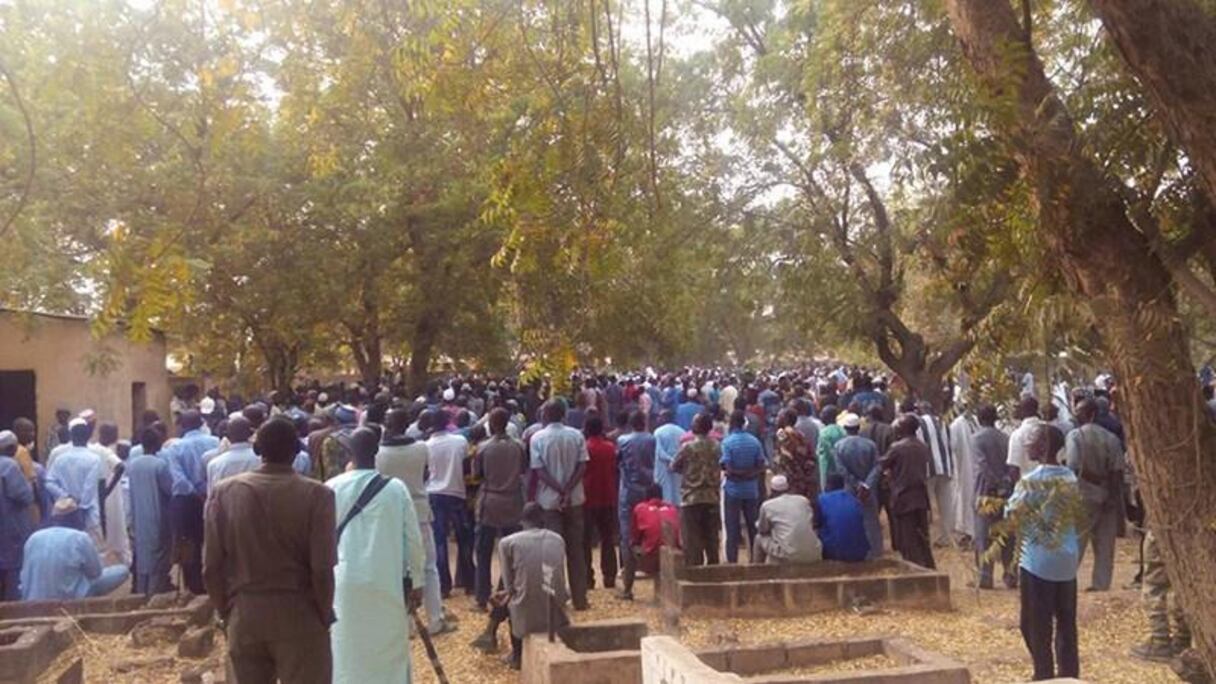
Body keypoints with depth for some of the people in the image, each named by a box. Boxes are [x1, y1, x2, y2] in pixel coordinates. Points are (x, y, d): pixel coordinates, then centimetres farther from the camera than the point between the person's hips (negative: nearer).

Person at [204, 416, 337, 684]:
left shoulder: (224, 492, 0)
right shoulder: (316, 495, -11)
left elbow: (212, 567, 0)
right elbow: (322, 568, -13)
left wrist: (226, 612, 12)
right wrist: (324, 616, 1)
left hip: (244, 617, 4)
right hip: (300, 617, -3)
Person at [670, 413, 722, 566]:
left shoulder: (688, 447, -12)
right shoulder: (716, 447, 0)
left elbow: (674, 467, -1)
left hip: (691, 499, -4)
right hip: (712, 498, 4)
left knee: (692, 541, 1)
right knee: (712, 539, 12)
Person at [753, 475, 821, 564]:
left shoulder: (767, 505, 1)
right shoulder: (804, 500, 12)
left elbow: (763, 531, 14)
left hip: (787, 556, -3)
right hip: (813, 556, 3)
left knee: (760, 538, 23)